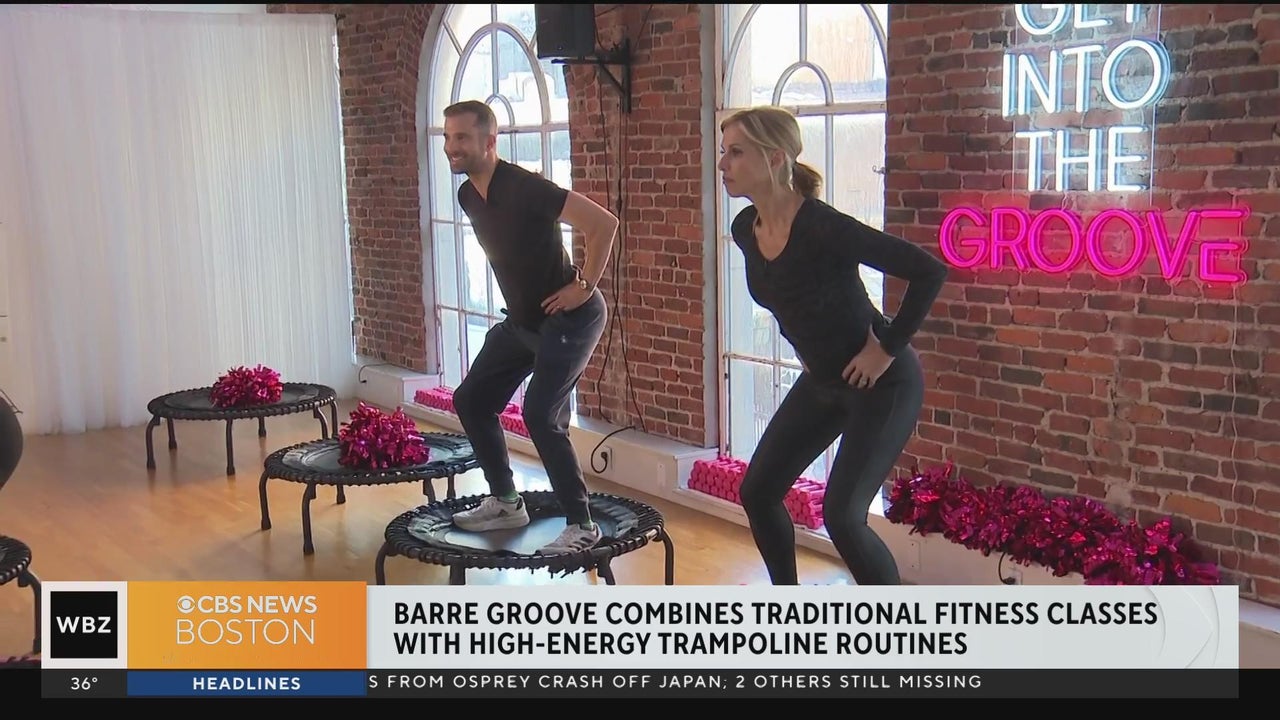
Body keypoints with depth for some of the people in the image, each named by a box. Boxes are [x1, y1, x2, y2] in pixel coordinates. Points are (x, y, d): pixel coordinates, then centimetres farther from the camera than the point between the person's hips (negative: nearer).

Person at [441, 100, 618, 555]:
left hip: (569, 317, -9)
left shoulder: (525, 188, -24)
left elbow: (604, 223, -27)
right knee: (471, 400, 11)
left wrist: (585, 286, -21)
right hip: (521, 319, 9)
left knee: (540, 415, -19)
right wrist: (518, 298, 15)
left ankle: (582, 526, -6)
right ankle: (505, 503, 24)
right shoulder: (468, 196, 3)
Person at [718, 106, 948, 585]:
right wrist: (808, 350, 13)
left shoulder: (824, 227, -28)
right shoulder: (745, 230, -4)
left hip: (882, 384, -8)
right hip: (820, 382, 8)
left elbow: (929, 271, -28)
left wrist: (887, 349, -21)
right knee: (757, 492, 8)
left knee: (842, 514, -12)